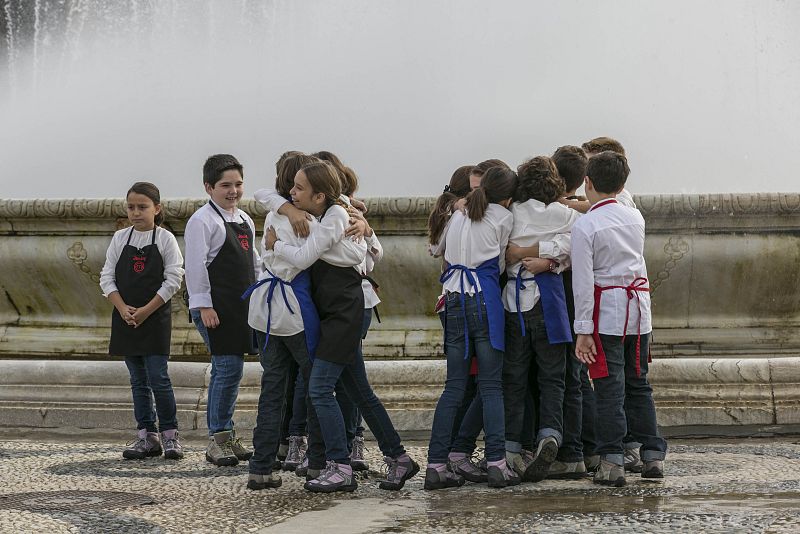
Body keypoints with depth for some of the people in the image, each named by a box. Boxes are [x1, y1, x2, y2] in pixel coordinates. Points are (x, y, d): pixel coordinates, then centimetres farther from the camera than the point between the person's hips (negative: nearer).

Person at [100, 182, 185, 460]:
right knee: (138, 380, 8)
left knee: (158, 378, -7)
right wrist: (123, 308, -10)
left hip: (155, 319, -4)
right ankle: (147, 436, 13)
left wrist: (146, 311, -13)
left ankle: (170, 435, 3)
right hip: (126, 318, 4)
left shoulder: (165, 239, -3)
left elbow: (173, 280, -7)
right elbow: (107, 277, 5)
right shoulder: (120, 238, 6)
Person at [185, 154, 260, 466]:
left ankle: (226, 436, 17)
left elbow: (254, 263, 25)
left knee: (230, 370, 11)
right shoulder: (203, 221, -8)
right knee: (228, 368, -11)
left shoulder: (244, 220, 18)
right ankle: (218, 440, -4)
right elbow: (195, 266, -13)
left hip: (242, 306, 8)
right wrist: (203, 306, -17)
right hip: (217, 307, -8)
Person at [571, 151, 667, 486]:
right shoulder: (636, 217, 7)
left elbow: (583, 281, -13)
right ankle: (653, 455, 13)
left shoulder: (584, 226, -10)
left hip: (607, 311, -5)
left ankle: (612, 462, -5)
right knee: (638, 384, 14)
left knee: (610, 387, -3)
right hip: (639, 307, 5)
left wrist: (583, 330, -10)